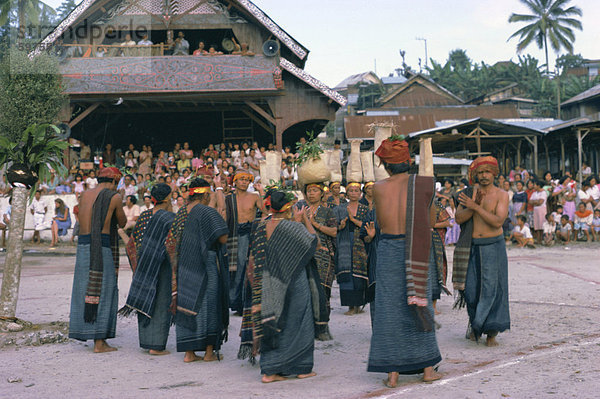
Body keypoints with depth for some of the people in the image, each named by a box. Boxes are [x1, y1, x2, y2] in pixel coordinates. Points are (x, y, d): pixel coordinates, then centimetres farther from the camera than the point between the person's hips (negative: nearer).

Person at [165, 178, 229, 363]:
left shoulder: (181, 212, 8)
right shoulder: (207, 212, -13)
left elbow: (171, 241, 11)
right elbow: (223, 238, -16)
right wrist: (221, 224, 2)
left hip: (185, 266, 6)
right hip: (206, 266, -6)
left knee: (187, 305, 7)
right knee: (209, 305, 4)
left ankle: (189, 353, 8)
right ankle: (209, 351, 7)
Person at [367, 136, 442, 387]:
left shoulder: (379, 188, -1)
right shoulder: (422, 185, -5)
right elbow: (431, 221, 6)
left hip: (388, 250, 0)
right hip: (418, 252, 0)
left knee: (390, 308, 6)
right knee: (420, 304, 12)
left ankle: (392, 373, 7)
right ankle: (427, 367, 18)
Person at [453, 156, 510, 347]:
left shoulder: (501, 195, -3)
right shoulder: (469, 193, 4)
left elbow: (498, 221, -17)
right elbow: (459, 218, -5)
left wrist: (476, 207, -20)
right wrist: (473, 205, -20)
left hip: (493, 246, -2)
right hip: (472, 247, 2)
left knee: (492, 288, -4)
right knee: (470, 287, 2)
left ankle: (492, 333, 3)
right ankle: (474, 323, 26)